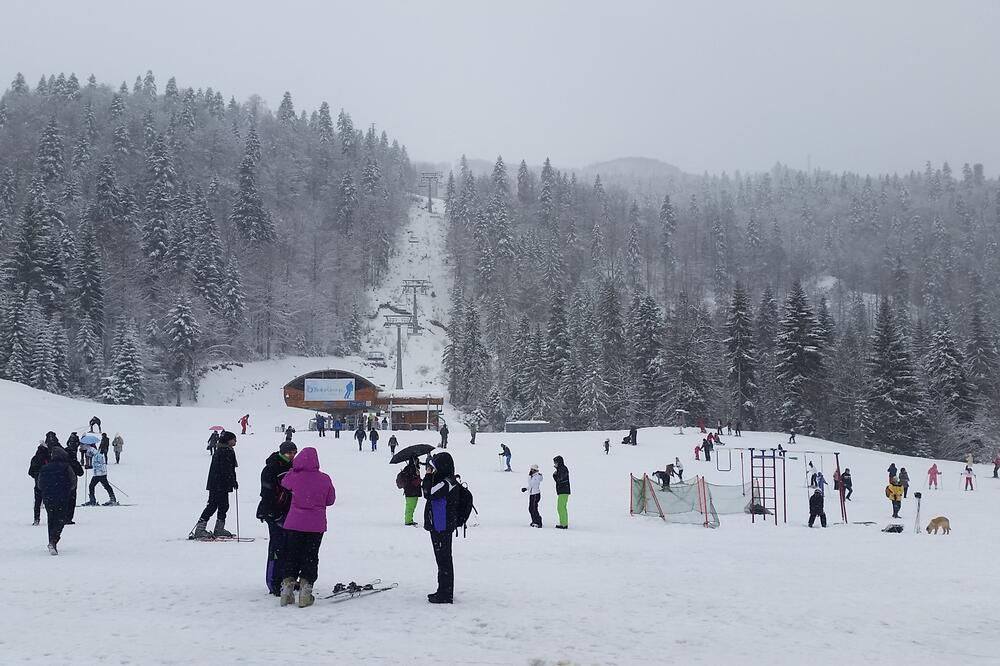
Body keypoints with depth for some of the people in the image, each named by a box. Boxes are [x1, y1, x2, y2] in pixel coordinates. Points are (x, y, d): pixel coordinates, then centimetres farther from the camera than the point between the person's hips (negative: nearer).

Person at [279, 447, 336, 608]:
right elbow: (331, 500, 3)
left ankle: (287, 587, 11)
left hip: (294, 523, 0)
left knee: (291, 556, 13)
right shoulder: (324, 479, -8)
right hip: (316, 526, 0)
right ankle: (305, 588, 4)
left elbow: (284, 483, 13)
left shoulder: (294, 477, -10)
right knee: (310, 558, 9)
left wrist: (295, 468, 18)